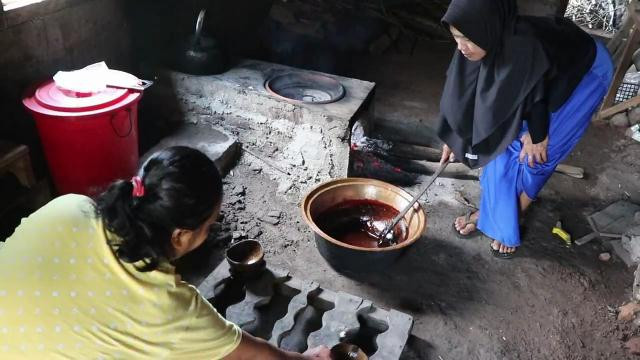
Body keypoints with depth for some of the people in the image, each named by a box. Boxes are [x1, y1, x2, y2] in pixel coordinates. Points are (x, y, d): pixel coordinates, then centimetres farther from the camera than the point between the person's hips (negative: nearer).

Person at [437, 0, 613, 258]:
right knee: (504, 145, 3)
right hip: (545, 73, 6)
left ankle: (510, 222, 12)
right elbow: (462, 92, -9)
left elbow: (538, 95, -25)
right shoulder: (489, 43, -22)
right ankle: (491, 211, 20)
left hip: (585, 72, -6)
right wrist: (452, 136, 0)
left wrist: (536, 136, -9)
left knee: (533, 154, -6)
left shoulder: (525, 47, -42)